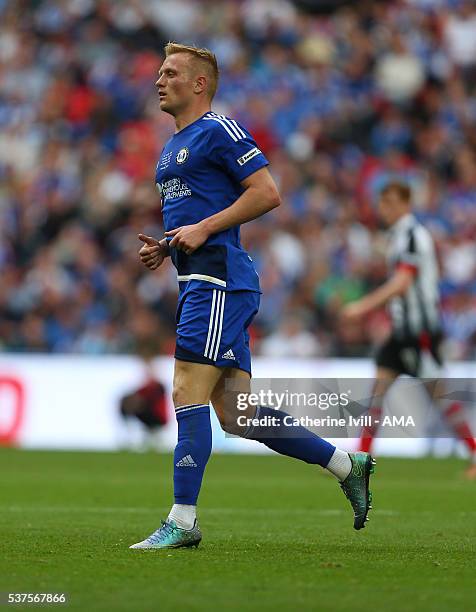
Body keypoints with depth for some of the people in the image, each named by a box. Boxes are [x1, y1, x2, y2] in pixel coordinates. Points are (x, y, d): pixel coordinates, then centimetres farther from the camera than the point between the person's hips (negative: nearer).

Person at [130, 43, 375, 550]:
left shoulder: (218, 130, -5)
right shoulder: (172, 147, 23)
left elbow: (267, 193, -13)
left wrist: (203, 229, -16)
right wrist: (163, 247, 12)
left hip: (218, 279, -10)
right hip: (199, 282, 10)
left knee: (188, 394, -13)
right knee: (235, 414, 7)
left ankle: (182, 521, -12)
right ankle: (347, 465, 15)